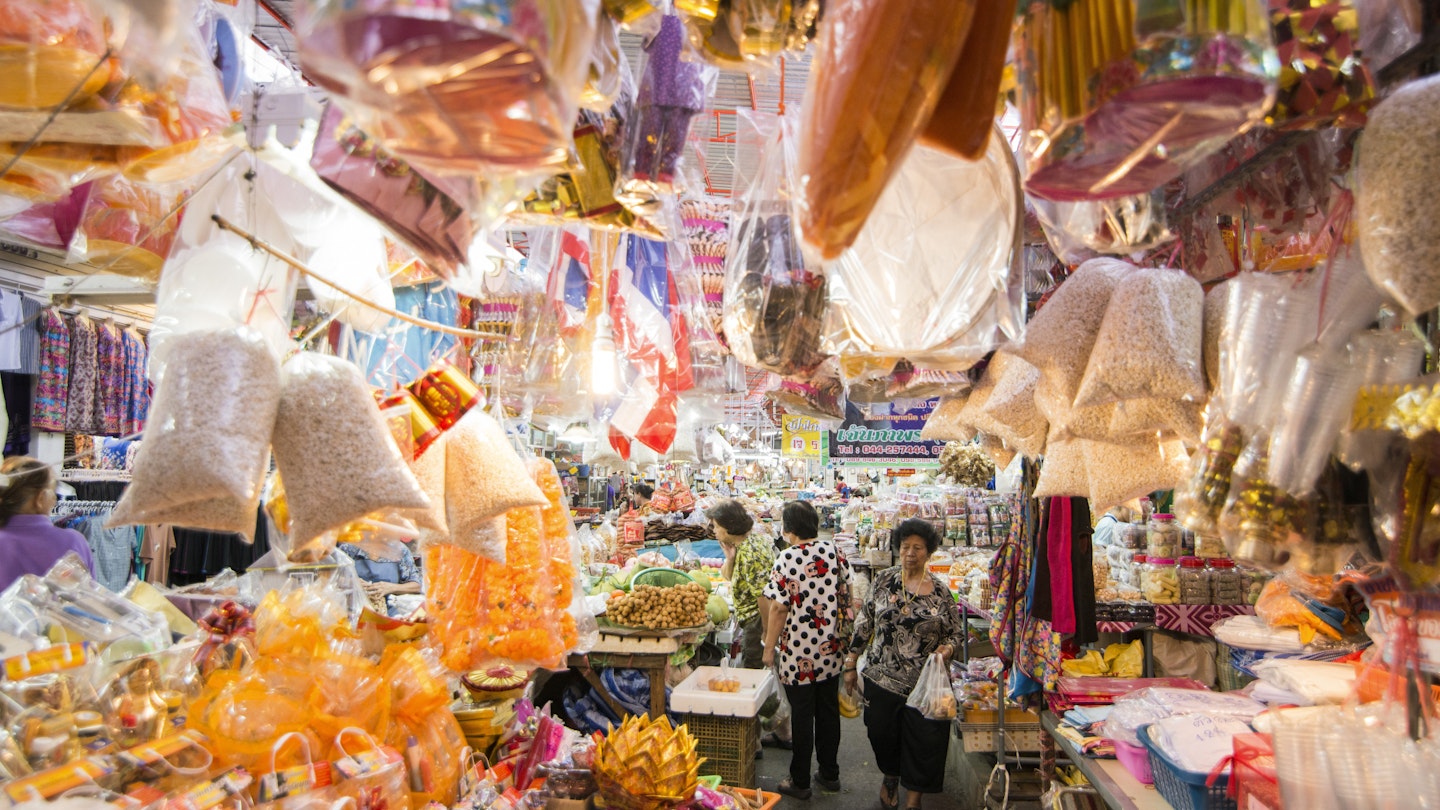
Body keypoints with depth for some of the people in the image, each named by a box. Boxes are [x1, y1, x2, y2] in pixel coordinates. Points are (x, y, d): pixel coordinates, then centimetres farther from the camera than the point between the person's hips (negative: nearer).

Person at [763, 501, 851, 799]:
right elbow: (846, 595, 4)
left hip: (799, 654, -5)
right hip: (831, 650, 5)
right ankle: (830, 774, 30)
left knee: (802, 715, 7)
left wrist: (769, 648, -7)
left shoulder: (786, 559, -18)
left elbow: (779, 609, -17)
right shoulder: (833, 551, -3)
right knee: (829, 710, 17)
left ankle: (800, 782, 20)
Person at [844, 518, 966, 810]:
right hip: (882, 677, 1)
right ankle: (889, 777, 44)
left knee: (923, 742, 5)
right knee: (882, 735, 12)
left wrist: (947, 647, -17)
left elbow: (957, 632, 6)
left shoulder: (940, 591, -2)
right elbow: (865, 622, 4)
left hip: (925, 684, -1)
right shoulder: (884, 580, -1)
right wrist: (851, 664, 4)